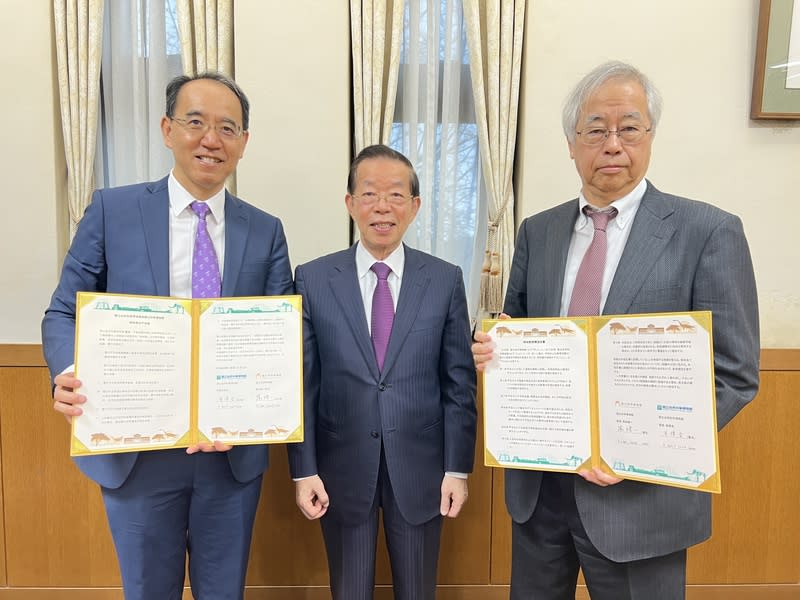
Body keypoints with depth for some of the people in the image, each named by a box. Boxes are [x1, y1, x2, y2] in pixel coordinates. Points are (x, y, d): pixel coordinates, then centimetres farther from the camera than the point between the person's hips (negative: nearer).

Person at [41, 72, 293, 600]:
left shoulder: (267, 232, 2)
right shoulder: (112, 210, -2)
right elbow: (65, 313, 0)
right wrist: (70, 376, -21)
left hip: (234, 452, 2)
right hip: (135, 452, -1)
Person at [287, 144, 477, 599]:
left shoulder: (445, 280, -2)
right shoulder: (313, 280, -3)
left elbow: (459, 382, -1)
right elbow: (303, 384, -2)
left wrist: (458, 468, -2)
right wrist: (304, 470, -4)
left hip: (420, 468, 1)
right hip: (342, 469, 0)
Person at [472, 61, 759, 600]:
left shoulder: (709, 232, -9)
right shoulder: (537, 231, 5)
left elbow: (733, 375, -9)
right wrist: (496, 347, -11)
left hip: (640, 492, -3)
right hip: (538, 482, 4)